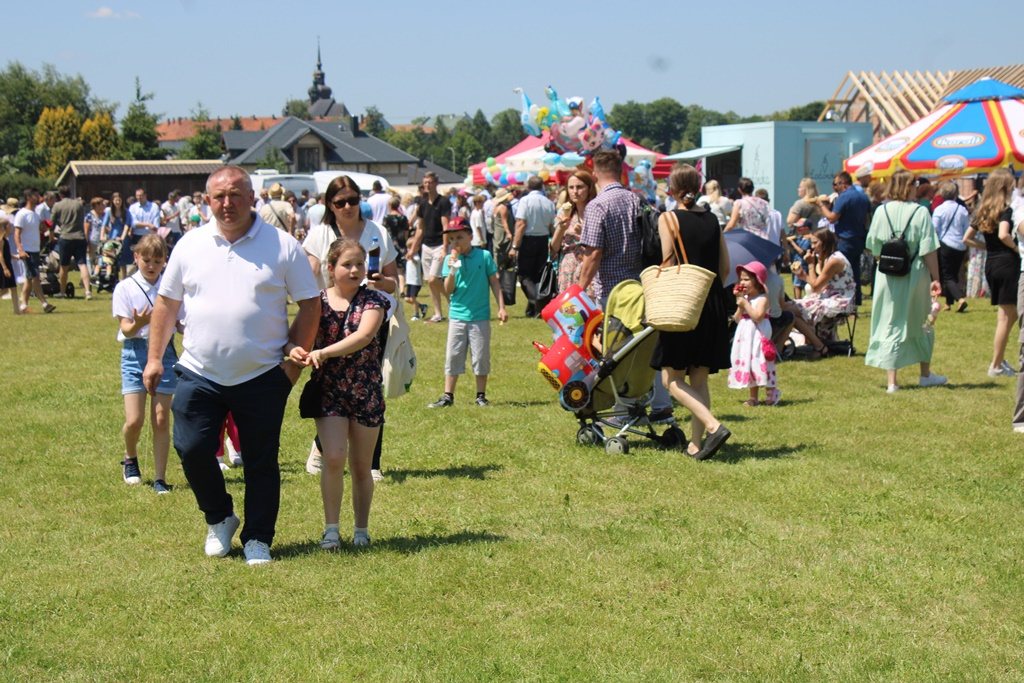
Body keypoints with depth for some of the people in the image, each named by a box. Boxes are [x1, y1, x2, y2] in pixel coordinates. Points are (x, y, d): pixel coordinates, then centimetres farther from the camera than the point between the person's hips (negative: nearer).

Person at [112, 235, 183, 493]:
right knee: (134, 420, -7)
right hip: (135, 352, -1)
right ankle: (130, 459, 25)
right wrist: (139, 323, -28)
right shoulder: (125, 288, -1)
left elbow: (182, 324, 9)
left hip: (165, 351, 1)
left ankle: (160, 478, 7)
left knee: (161, 419, -1)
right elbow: (126, 329, -7)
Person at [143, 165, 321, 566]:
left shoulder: (282, 246, -2)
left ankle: (257, 539, 19)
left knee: (261, 462, 5)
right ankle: (219, 519, 22)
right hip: (200, 375, 2)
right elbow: (167, 303, 11)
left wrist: (296, 357, -5)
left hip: (262, 378, -2)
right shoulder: (190, 245, 5)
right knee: (192, 450, -3)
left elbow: (309, 305, 2)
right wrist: (155, 358, 7)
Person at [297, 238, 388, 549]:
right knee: (333, 458, -15)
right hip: (328, 390, 0)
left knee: (361, 466, 8)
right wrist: (296, 350, -27)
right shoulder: (318, 301, 2)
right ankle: (331, 528, -1)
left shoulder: (372, 300, -3)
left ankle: (361, 529, 24)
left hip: (365, 391, 0)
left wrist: (323, 352, -31)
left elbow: (363, 336, -18)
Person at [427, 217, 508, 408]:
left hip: (480, 316, -2)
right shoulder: (450, 259, 1)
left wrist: (501, 307, -2)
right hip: (457, 316, 2)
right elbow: (448, 290, -4)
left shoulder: (484, 256, -4)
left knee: (481, 357, 5)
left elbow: (494, 283, 2)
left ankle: (481, 396, 16)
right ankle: (448, 396, 9)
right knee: (452, 356, 4)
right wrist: (452, 270, -19)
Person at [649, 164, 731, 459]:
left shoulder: (669, 219, -6)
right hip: (713, 307, 6)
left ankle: (714, 426, -17)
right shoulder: (712, 220, 9)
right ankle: (697, 444, 11)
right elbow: (725, 267, 10)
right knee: (699, 378, 12)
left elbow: (668, 267, -10)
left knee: (672, 379, -1)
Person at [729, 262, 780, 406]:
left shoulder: (762, 299, -10)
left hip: (758, 335, -8)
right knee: (747, 364, 8)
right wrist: (739, 306, -4)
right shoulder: (744, 298, 12)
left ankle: (771, 394, 3)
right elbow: (737, 319, 10)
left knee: (760, 364, -8)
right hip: (744, 335, 8)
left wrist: (745, 304, -19)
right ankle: (753, 397, 14)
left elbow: (758, 316, -23)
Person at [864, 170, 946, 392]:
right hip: (915, 276, -1)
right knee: (918, 325, 17)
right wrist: (935, 279, -6)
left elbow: (873, 245, 2)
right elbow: (929, 250, -11)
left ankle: (891, 380, -3)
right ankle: (925, 374, 30)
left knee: (889, 326, 4)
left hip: (887, 277, 1)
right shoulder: (920, 212, -10)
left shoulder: (881, 211, -3)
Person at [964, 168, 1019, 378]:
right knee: (1006, 316, -2)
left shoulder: (983, 211, 11)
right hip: (1007, 263, -8)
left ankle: (1000, 361, 16)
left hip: (990, 264, 8)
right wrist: (1017, 248, -12)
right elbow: (1003, 234, -27)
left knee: (1005, 315, 16)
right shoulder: (1006, 210, -11)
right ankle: (996, 365, 0)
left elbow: (967, 239, 14)